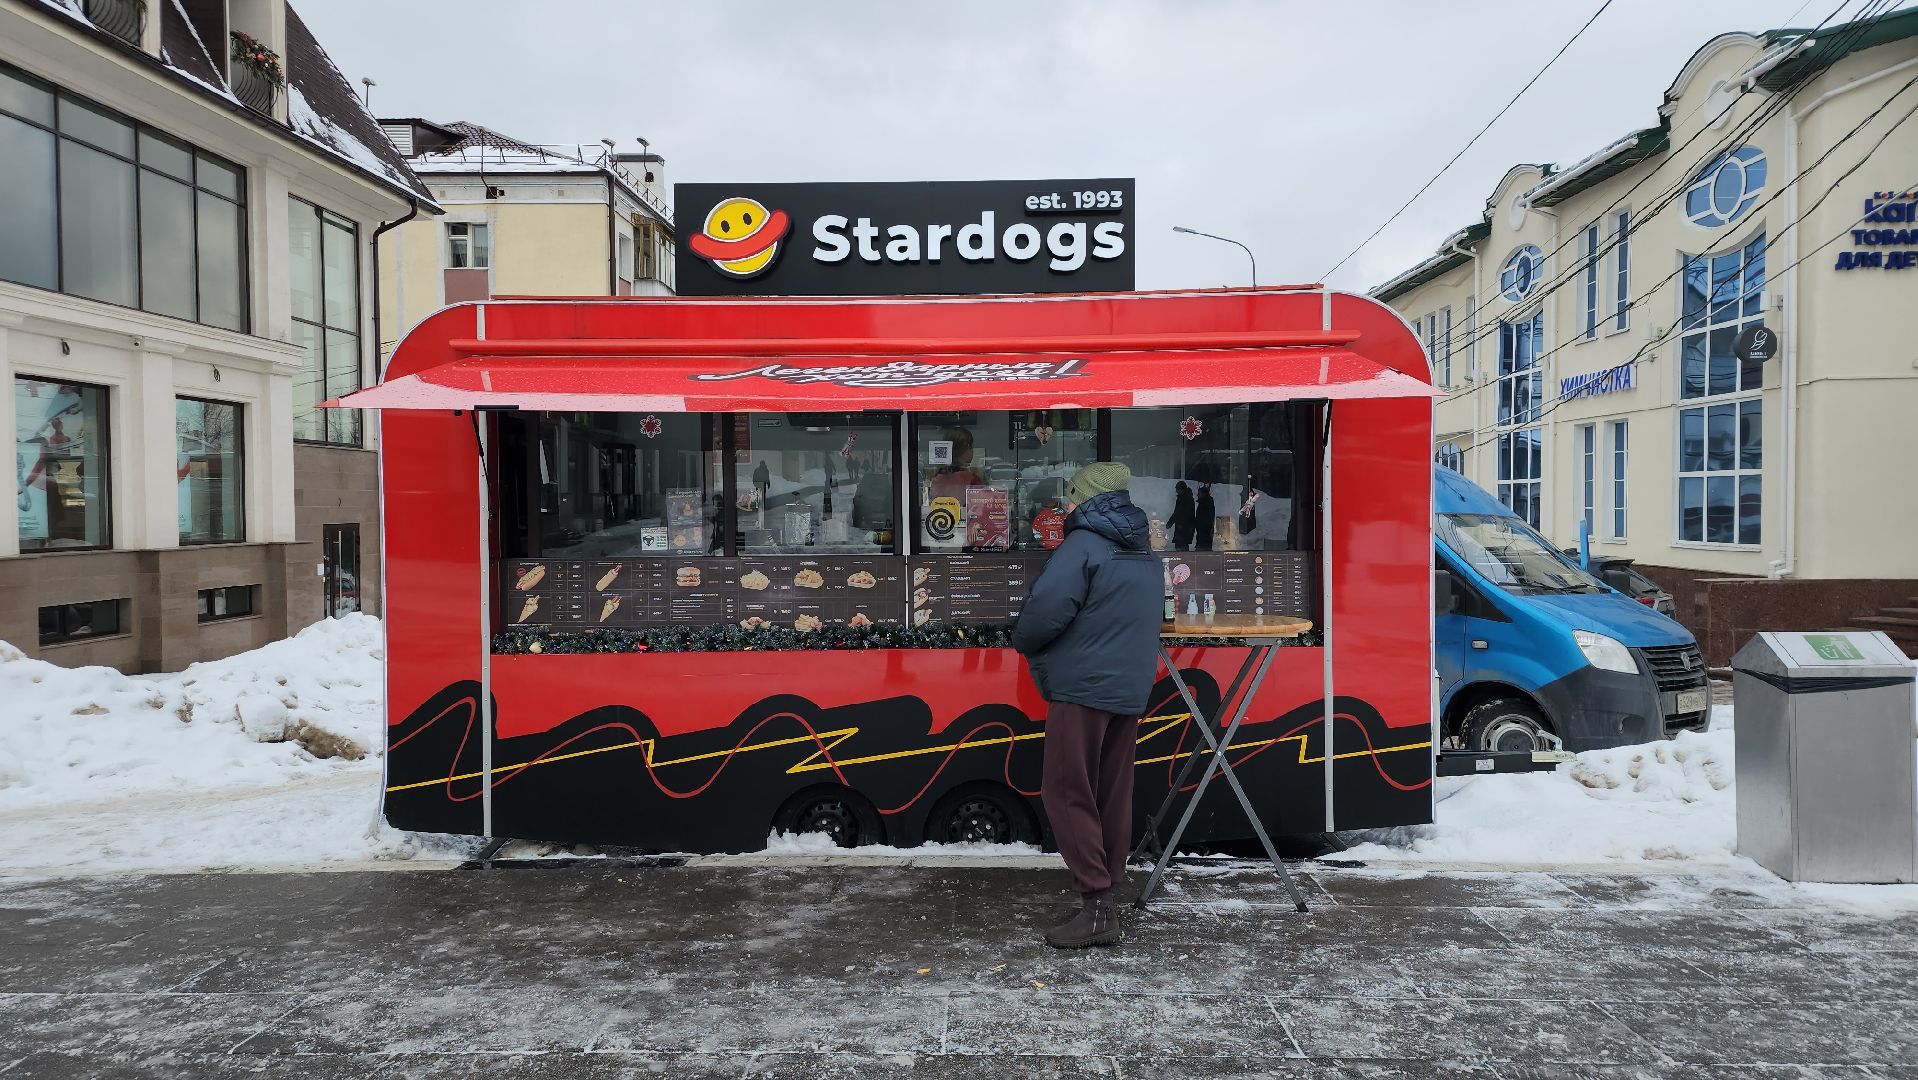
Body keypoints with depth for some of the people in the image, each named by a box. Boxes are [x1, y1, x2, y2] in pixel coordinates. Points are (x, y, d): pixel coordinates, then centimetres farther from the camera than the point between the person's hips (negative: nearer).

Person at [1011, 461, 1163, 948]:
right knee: (1113, 793, 13)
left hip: (1083, 687, -8)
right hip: (1131, 687, 9)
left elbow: (1047, 608, -22)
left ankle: (1097, 906, -7)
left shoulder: (1084, 544, -13)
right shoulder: (1145, 554, 15)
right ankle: (1107, 889, 22)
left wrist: (1022, 641, -4)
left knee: (1067, 793, -4)